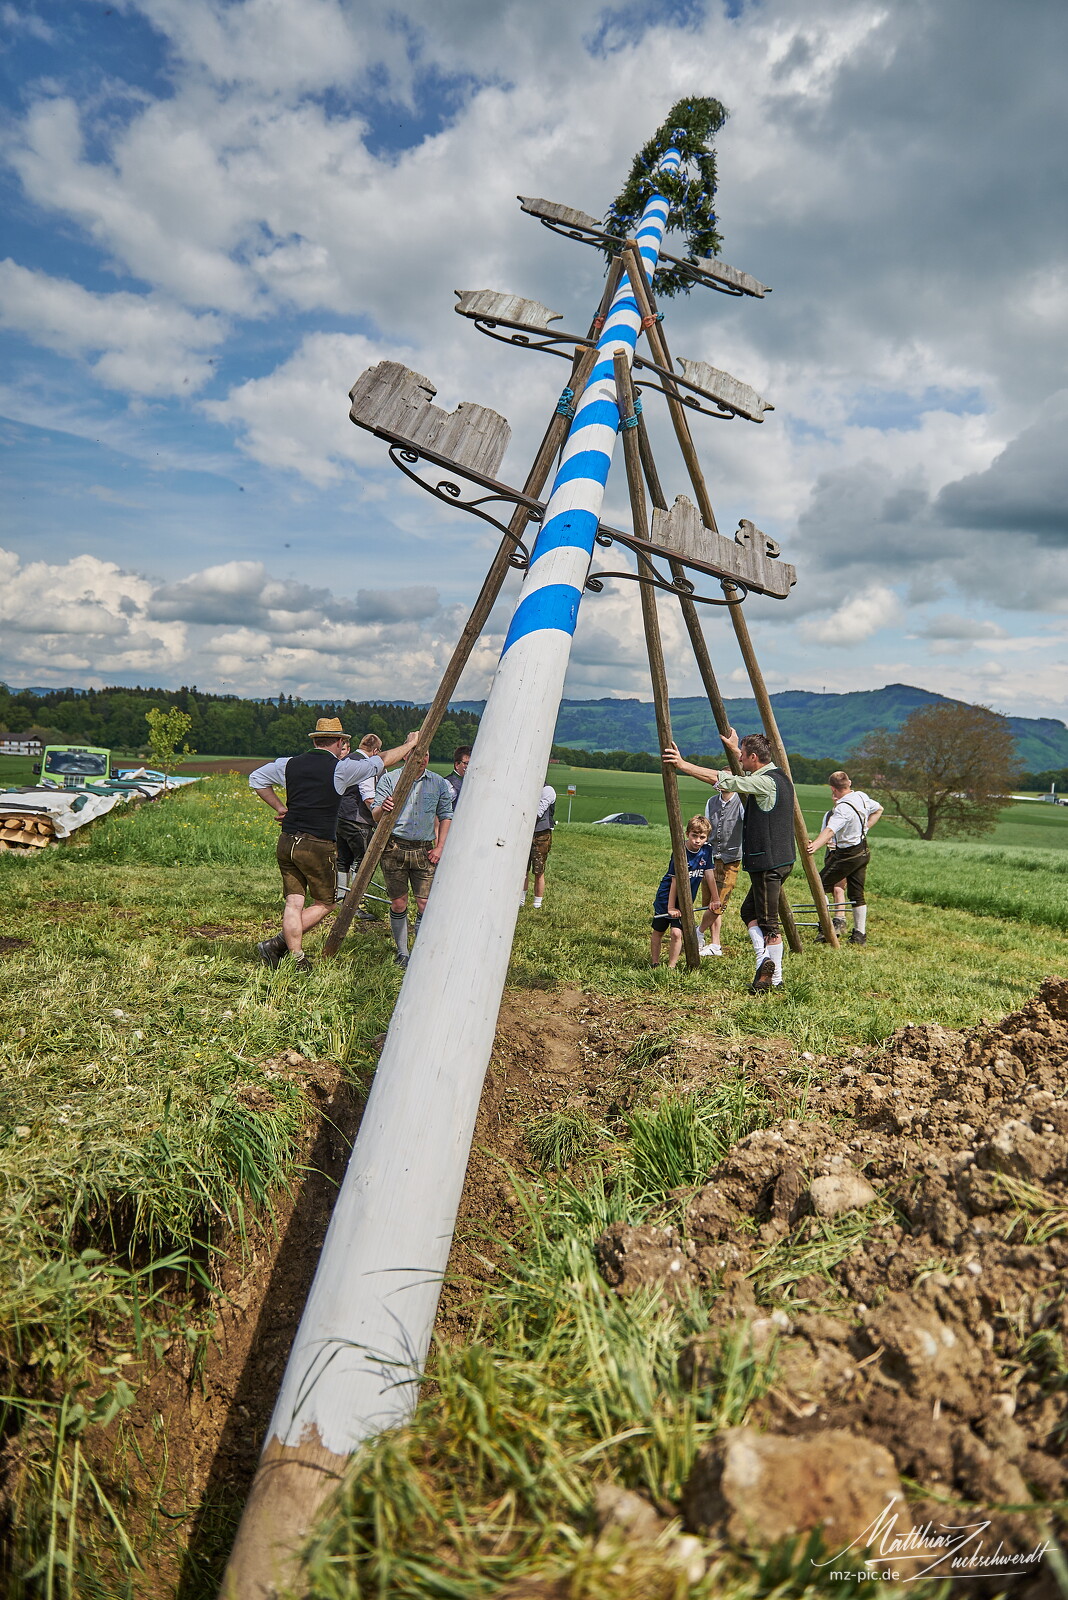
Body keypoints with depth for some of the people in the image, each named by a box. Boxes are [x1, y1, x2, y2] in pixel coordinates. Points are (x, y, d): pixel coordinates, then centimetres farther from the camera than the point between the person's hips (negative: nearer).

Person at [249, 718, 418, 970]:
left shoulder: (290, 764, 8)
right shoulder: (340, 768, -6)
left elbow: (256, 779, 19)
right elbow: (382, 761, 3)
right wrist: (409, 745, 18)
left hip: (286, 843, 5)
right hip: (318, 846, -5)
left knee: (294, 903, 9)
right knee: (325, 904, 10)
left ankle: (297, 959, 9)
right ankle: (277, 944, 1)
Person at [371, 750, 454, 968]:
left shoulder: (438, 783, 6)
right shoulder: (389, 779, 0)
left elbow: (445, 816, 14)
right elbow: (375, 815, -4)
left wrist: (440, 847, 5)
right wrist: (382, 809, -28)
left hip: (425, 850, 1)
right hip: (395, 847, -1)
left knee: (425, 905, -3)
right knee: (398, 903, 3)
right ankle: (402, 953, 17)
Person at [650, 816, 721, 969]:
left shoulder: (706, 851, -7)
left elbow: (710, 875, 2)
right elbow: (675, 881, -20)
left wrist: (715, 899, 7)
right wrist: (671, 907, -17)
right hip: (667, 898, -3)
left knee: (676, 933, -11)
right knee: (658, 932, 11)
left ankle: (671, 967, 0)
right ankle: (654, 963, 29)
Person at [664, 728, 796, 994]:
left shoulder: (766, 782, -18)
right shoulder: (777, 776, 11)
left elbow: (721, 779, -21)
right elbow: (746, 773, 34)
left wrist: (683, 765, -16)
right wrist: (733, 747, 43)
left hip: (768, 863, -10)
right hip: (778, 859, 10)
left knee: (768, 921, -3)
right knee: (750, 911, 16)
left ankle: (774, 979, 1)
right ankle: (764, 959, 10)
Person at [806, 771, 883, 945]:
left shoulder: (843, 808, -24)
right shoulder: (861, 796, 2)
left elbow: (830, 830, -39)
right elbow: (878, 809, 23)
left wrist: (815, 845, -52)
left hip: (847, 855, -9)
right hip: (863, 853, 9)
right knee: (857, 894, 12)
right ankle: (860, 934, 13)